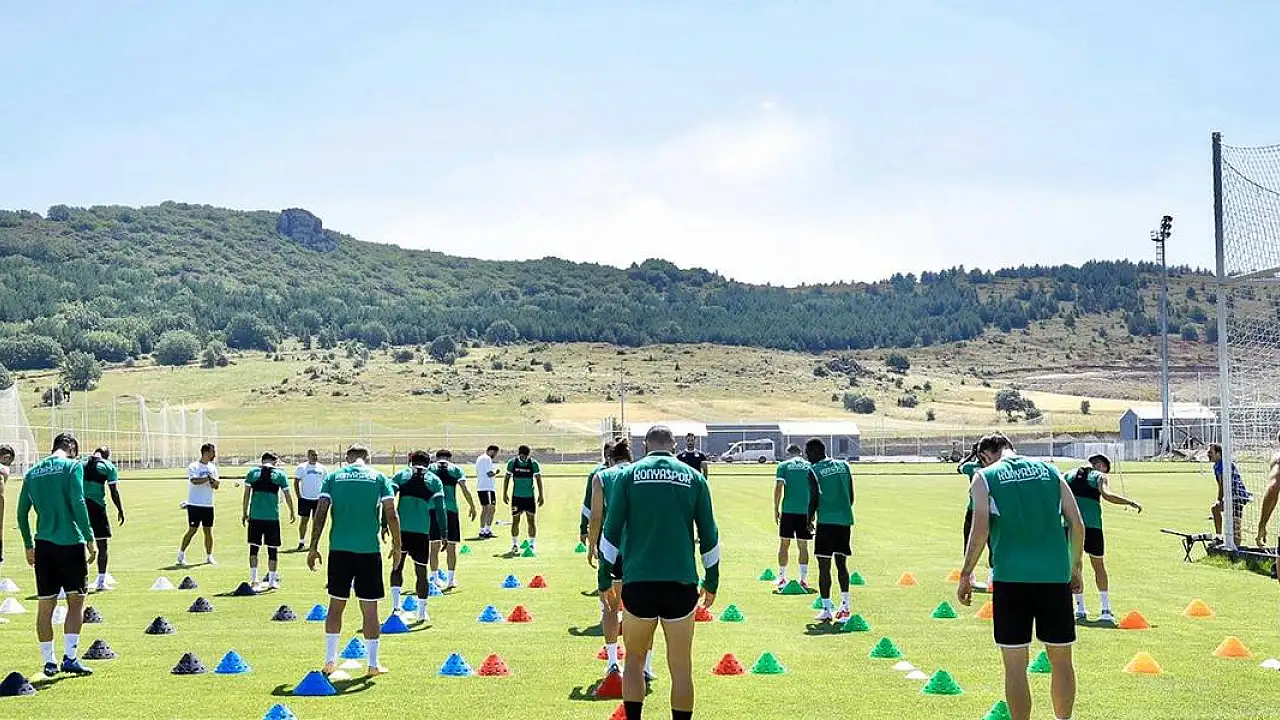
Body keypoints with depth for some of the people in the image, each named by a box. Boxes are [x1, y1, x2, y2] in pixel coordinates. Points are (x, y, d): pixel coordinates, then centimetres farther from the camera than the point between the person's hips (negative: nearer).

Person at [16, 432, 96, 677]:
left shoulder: (33, 472, 12)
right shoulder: (73, 466, -3)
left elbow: (22, 513, 13)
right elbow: (78, 503, -13)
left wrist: (28, 546, 22)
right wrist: (89, 538, -10)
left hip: (43, 544, 4)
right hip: (70, 542, -4)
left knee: (46, 605, 9)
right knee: (76, 601, 5)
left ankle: (49, 661, 13)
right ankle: (70, 657, -2)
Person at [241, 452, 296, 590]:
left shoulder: (252, 473, 6)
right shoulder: (280, 475, 3)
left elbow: (246, 495, 4)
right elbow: (287, 496, 7)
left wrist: (244, 513, 11)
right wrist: (292, 513, 19)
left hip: (255, 516, 1)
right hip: (272, 516, -1)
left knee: (254, 547, 11)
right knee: (273, 549, 6)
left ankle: (253, 579, 11)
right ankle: (272, 581, 9)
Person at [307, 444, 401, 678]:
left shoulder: (333, 477, 7)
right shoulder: (378, 477, 5)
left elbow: (320, 513, 0)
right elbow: (391, 514, -1)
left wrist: (313, 547, 4)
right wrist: (397, 546, 9)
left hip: (339, 549, 1)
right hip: (369, 549, -1)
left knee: (336, 605, 13)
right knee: (370, 608, 5)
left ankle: (330, 660, 14)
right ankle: (373, 664, 9)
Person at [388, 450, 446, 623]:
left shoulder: (401, 475, 11)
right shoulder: (434, 480, 9)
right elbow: (439, 508, 1)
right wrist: (444, 533, 3)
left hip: (400, 528, 1)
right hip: (423, 530, -1)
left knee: (397, 565, 19)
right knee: (422, 571, 8)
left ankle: (395, 605, 8)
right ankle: (422, 612, 11)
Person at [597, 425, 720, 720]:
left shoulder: (628, 475, 3)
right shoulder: (693, 477, 5)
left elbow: (611, 531, 0)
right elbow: (709, 535, 7)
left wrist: (604, 579, 8)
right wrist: (711, 581, 17)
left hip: (638, 583, 0)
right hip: (681, 584, 0)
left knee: (634, 659, 17)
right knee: (681, 670, 8)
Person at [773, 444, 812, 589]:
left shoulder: (783, 465, 4)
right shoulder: (810, 466, 9)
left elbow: (778, 488, -4)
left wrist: (776, 509, 2)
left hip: (788, 510, -1)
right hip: (805, 510, 1)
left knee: (784, 544, 9)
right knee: (803, 546, 8)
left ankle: (782, 578, 10)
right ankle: (803, 579, 7)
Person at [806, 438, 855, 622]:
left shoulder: (814, 470, -4)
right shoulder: (843, 465, 13)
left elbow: (814, 499, -8)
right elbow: (851, 496, 15)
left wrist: (809, 520, 5)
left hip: (826, 521, -6)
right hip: (846, 519, 6)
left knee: (824, 566, -1)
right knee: (841, 564, 14)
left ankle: (826, 610, -2)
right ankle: (845, 607, 12)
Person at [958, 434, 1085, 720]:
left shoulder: (984, 477, 4)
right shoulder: (1049, 470, 13)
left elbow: (980, 529, -9)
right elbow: (1077, 524, 8)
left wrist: (966, 575, -3)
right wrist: (1075, 567, 18)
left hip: (1012, 576, -3)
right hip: (1055, 575, 3)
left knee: (1015, 665, 3)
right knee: (1061, 660, 15)